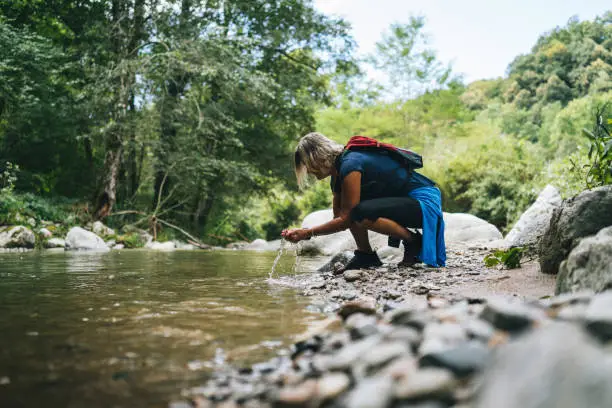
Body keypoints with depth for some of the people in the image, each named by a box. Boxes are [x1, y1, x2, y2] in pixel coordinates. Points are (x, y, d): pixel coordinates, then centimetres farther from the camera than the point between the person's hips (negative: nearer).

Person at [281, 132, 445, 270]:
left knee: (361, 213, -32)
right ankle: (366, 255, 5)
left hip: (424, 201, -10)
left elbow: (345, 220, -20)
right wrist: (302, 232, -5)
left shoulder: (349, 166, -21)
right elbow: (339, 217, 7)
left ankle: (415, 242, -11)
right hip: (403, 201, 10)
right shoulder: (338, 173, 10)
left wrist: (308, 233, -15)